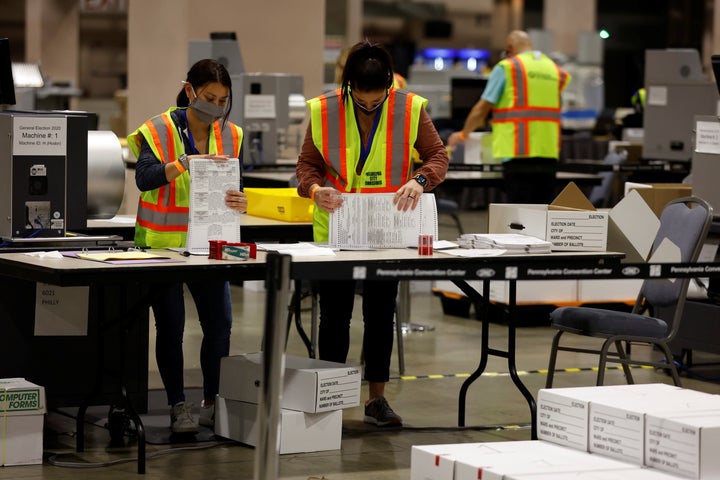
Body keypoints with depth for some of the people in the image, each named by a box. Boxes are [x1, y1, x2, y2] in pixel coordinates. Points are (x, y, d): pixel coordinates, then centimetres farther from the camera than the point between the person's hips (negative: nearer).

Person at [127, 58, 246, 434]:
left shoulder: (231, 136, 5)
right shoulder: (159, 131, -9)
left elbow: (234, 186, 1)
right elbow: (144, 178, -24)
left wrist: (239, 202, -23)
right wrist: (186, 162, -39)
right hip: (163, 243, -4)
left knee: (220, 322, -3)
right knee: (171, 325, -3)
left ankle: (212, 402, 12)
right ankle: (178, 406, 7)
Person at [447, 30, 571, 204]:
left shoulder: (507, 67, 0)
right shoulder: (554, 69, 15)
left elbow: (481, 109, -1)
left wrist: (463, 134, 15)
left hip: (519, 152, -5)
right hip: (549, 153, 5)